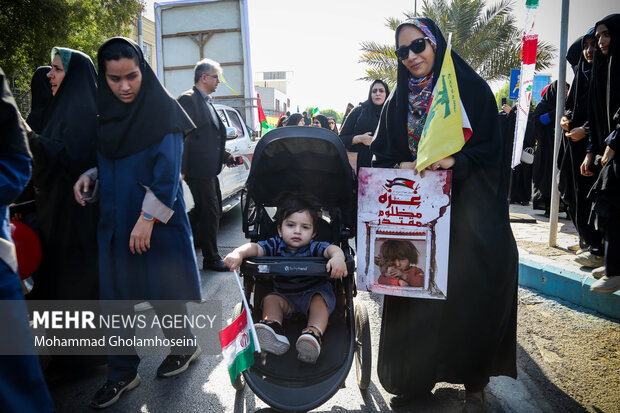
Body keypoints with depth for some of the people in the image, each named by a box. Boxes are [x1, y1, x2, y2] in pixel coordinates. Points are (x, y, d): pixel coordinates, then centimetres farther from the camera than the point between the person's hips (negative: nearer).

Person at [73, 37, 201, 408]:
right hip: (115, 220, 6)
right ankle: (122, 374, 24)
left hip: (156, 222, -6)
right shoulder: (107, 112, 9)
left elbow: (168, 168, -14)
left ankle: (185, 346, 32)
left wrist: (148, 218, -19)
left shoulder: (162, 110, -9)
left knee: (162, 291, 6)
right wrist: (89, 178, -1)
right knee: (115, 295, 8)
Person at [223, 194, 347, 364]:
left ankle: (314, 334, -45)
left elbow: (331, 248, -30)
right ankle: (272, 328, -34)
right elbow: (255, 248, -21)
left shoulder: (313, 247, -12)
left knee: (319, 300, -30)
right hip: (285, 296, 3)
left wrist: (338, 257, -55)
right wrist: (238, 253, -43)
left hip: (314, 293, -2)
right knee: (270, 299, -20)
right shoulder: (275, 245, -7)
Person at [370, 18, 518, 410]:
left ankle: (474, 381, 22)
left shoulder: (472, 89, 0)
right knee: (415, 297, 4)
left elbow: (490, 150, -5)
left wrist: (455, 160, -22)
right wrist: (400, 168, -12)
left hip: (465, 212, -2)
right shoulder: (398, 102, 11)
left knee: (467, 294, 2)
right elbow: (381, 157, 8)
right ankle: (414, 378, 20)